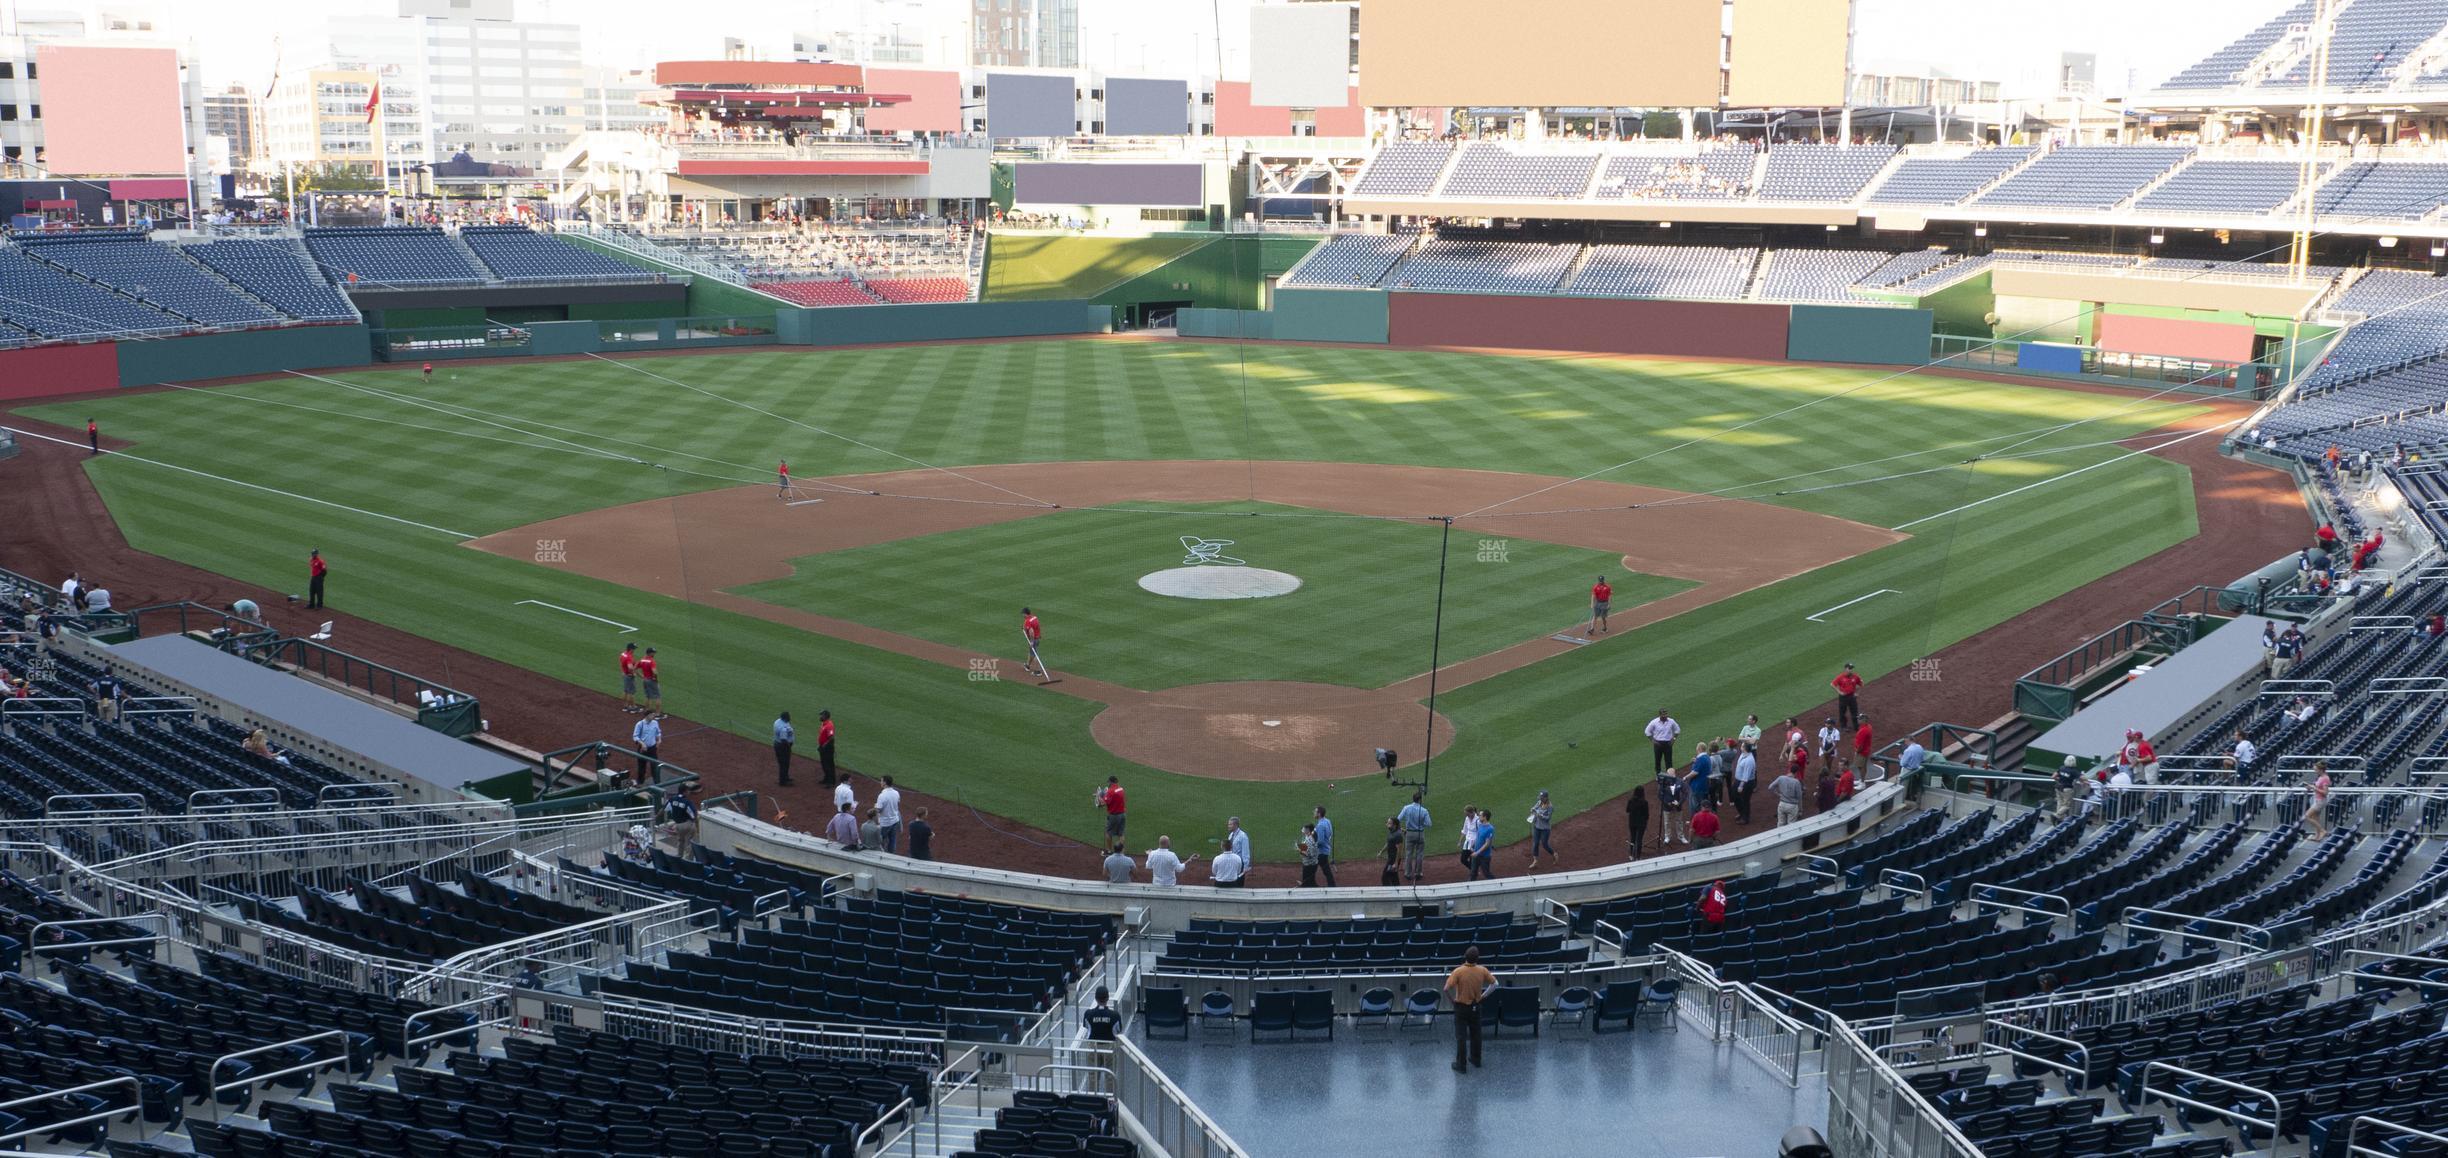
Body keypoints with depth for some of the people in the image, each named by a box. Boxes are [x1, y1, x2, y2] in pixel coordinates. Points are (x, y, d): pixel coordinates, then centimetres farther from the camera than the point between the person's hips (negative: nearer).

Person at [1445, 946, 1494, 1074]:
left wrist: (1452, 1000, -9)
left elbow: (1447, 989, -26)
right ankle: (1475, 1059, 34)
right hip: (1475, 1006, 4)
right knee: (1475, 1034, 20)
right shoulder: (1482, 970, -9)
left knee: (1461, 1036, 2)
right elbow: (1494, 983, 3)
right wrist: (1484, 996, 7)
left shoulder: (1458, 971, -21)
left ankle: (1461, 1064, 6)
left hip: (1461, 1007, -4)